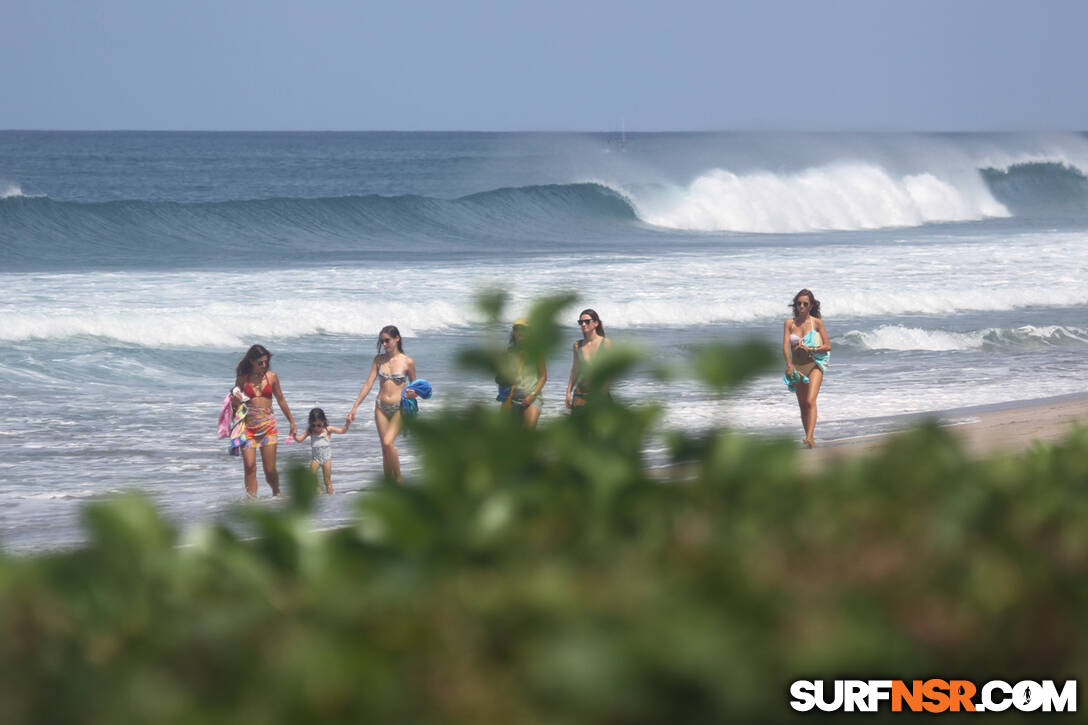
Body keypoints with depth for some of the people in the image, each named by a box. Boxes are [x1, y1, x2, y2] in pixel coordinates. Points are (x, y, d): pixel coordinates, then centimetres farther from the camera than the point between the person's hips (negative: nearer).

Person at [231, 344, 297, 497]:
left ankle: (277, 494, 27)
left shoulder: (271, 377, 6)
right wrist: (236, 400, -13)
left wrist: (292, 422, 18)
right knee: (250, 466, -11)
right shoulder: (242, 379, 3)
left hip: (268, 425, 1)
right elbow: (236, 404, 11)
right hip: (248, 426, -1)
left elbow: (281, 401, 15)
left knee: (270, 470, 0)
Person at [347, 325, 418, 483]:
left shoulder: (407, 362, -2)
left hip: (399, 408, -4)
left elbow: (413, 387, 8)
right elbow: (368, 384, 4)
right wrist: (355, 407, -1)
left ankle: (399, 480, -8)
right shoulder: (379, 359, 6)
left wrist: (413, 394, -16)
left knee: (388, 442, -22)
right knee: (385, 449, 3)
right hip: (381, 408, 4)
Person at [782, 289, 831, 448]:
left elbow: (828, 346, -3)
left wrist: (810, 349, -18)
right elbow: (785, 347, -7)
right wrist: (789, 364, -23)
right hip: (797, 367, 3)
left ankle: (809, 437, -29)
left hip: (814, 365, -3)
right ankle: (810, 438, 20)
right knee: (802, 405, 9)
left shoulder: (817, 323, -3)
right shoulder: (789, 323, 2)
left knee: (810, 401, -20)